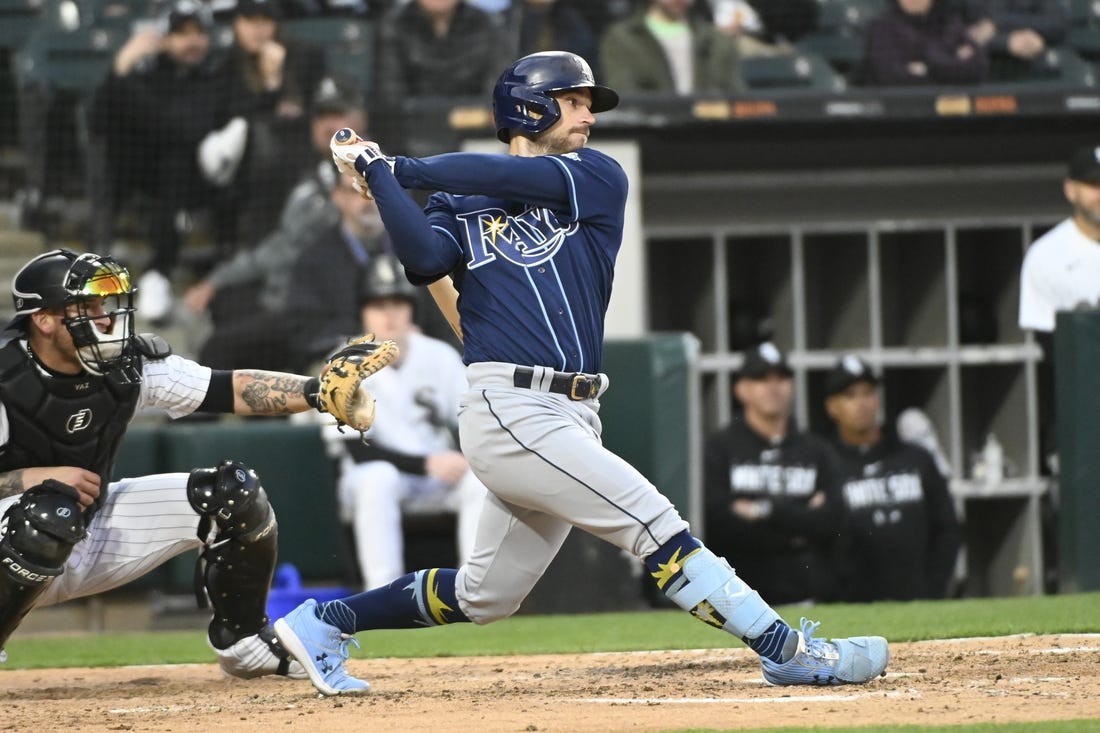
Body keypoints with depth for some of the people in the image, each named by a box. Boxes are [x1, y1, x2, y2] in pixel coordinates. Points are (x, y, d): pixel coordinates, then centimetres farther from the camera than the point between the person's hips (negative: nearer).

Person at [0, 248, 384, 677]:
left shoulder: (130, 364, -9)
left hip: (94, 531, 6)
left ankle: (242, 641, 15)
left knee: (235, 493, -4)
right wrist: (38, 478, -31)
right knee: (50, 511, -42)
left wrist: (316, 390, -26)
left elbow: (231, 391, -12)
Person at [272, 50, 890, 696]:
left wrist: (400, 168, 4)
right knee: (658, 526, -14)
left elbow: (510, 176, -1)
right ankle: (789, 651, -17)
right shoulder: (460, 205, 9)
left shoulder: (598, 179, 14)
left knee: (484, 597, 11)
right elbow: (425, 258, -11)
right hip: (510, 411, -5)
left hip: (571, 419, 5)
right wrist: (378, 175, -11)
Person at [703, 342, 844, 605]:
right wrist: (799, 525, -4)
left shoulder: (816, 452, 14)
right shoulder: (717, 449, 4)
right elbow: (718, 524, -10)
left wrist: (765, 510, -8)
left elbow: (831, 524, 0)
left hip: (807, 601, 3)